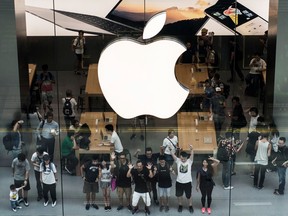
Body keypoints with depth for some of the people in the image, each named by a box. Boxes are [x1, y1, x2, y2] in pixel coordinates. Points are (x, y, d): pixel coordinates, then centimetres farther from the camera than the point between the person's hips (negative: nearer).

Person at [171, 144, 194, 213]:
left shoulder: (189, 161, -8)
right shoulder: (178, 161, -6)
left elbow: (192, 155, -25)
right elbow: (173, 155, -19)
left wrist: (191, 149, -45)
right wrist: (171, 149, -38)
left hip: (187, 182, -1)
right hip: (179, 182, 1)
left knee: (189, 195, 13)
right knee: (179, 195, 16)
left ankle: (190, 206, 33)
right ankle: (180, 206, 37)